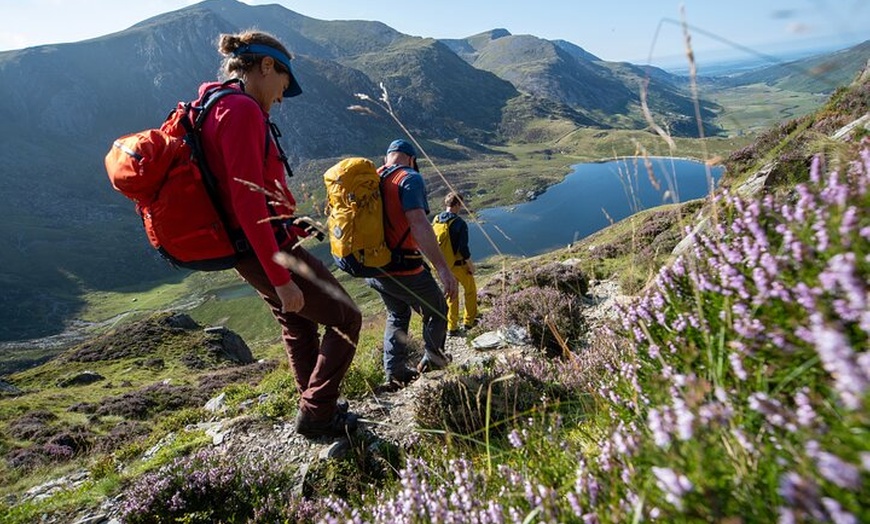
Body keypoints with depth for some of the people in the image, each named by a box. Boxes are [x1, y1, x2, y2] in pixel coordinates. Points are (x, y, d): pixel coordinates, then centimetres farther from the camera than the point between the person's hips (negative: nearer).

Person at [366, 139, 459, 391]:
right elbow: (418, 224, -29)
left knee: (397, 315, 28)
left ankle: (395, 374, 28)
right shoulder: (409, 179, -14)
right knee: (437, 311, 19)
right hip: (403, 269, -7)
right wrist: (442, 267, -32)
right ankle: (432, 360, 36)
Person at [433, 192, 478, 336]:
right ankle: (469, 321, 28)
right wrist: (471, 265, -6)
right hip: (459, 265, -5)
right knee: (470, 290, 19)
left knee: (451, 294, 18)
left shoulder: (435, 221, -1)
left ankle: (451, 328, 21)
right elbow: (464, 248, -20)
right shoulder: (460, 223, -19)